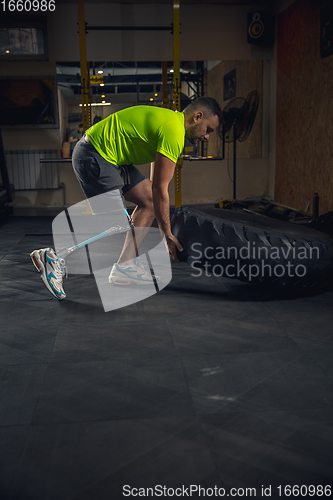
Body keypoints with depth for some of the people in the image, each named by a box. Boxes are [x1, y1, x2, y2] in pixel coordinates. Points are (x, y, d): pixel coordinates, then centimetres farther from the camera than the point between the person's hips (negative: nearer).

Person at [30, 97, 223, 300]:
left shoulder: (171, 120, 15)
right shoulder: (173, 133, -17)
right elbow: (160, 190, -16)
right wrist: (168, 235, -9)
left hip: (106, 156, 11)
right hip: (93, 158, -11)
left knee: (149, 200, 8)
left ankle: (124, 267, 8)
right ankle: (55, 258, -1)